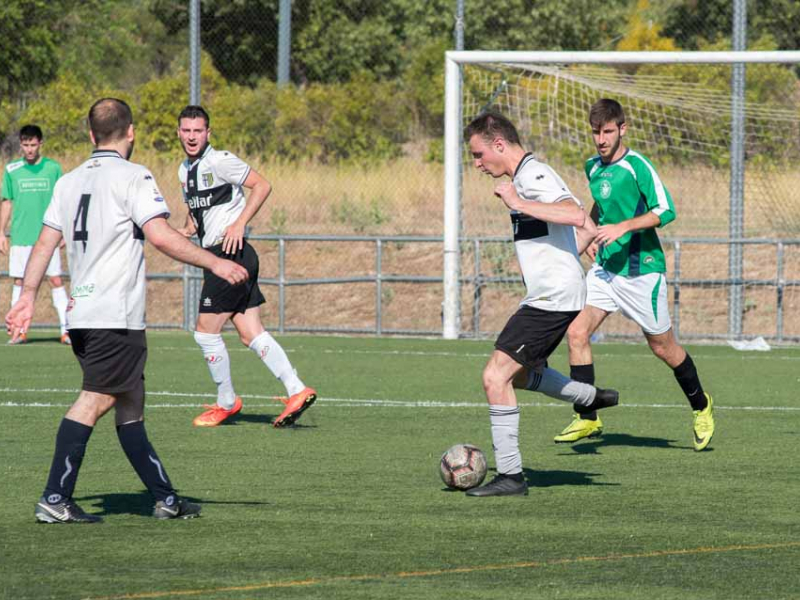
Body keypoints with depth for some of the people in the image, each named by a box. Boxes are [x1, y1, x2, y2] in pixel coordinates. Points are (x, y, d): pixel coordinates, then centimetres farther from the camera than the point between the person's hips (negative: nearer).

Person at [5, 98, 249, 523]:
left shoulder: (69, 182, 14)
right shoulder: (133, 177, -7)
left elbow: (45, 243, 13)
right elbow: (161, 235, -16)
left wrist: (27, 297, 15)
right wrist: (215, 263, -12)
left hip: (81, 313, 8)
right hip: (116, 315, -8)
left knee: (130, 405, 11)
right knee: (94, 401, -10)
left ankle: (165, 498, 16)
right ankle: (54, 500, -16)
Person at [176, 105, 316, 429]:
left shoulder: (219, 161, -11)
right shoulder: (185, 170, 16)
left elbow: (262, 185, -12)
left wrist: (239, 224, -19)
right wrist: (188, 229, 12)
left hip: (231, 253, -9)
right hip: (216, 257, 9)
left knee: (206, 331, -4)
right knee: (250, 333, 3)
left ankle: (226, 402, 8)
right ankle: (296, 391, 0)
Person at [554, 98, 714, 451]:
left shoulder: (636, 166, -15)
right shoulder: (593, 168, 8)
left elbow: (666, 210, -21)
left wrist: (623, 227, -29)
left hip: (642, 269, -6)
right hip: (605, 269, 6)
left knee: (662, 347, 6)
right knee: (577, 332, -11)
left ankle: (701, 408, 30)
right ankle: (587, 419, -6)